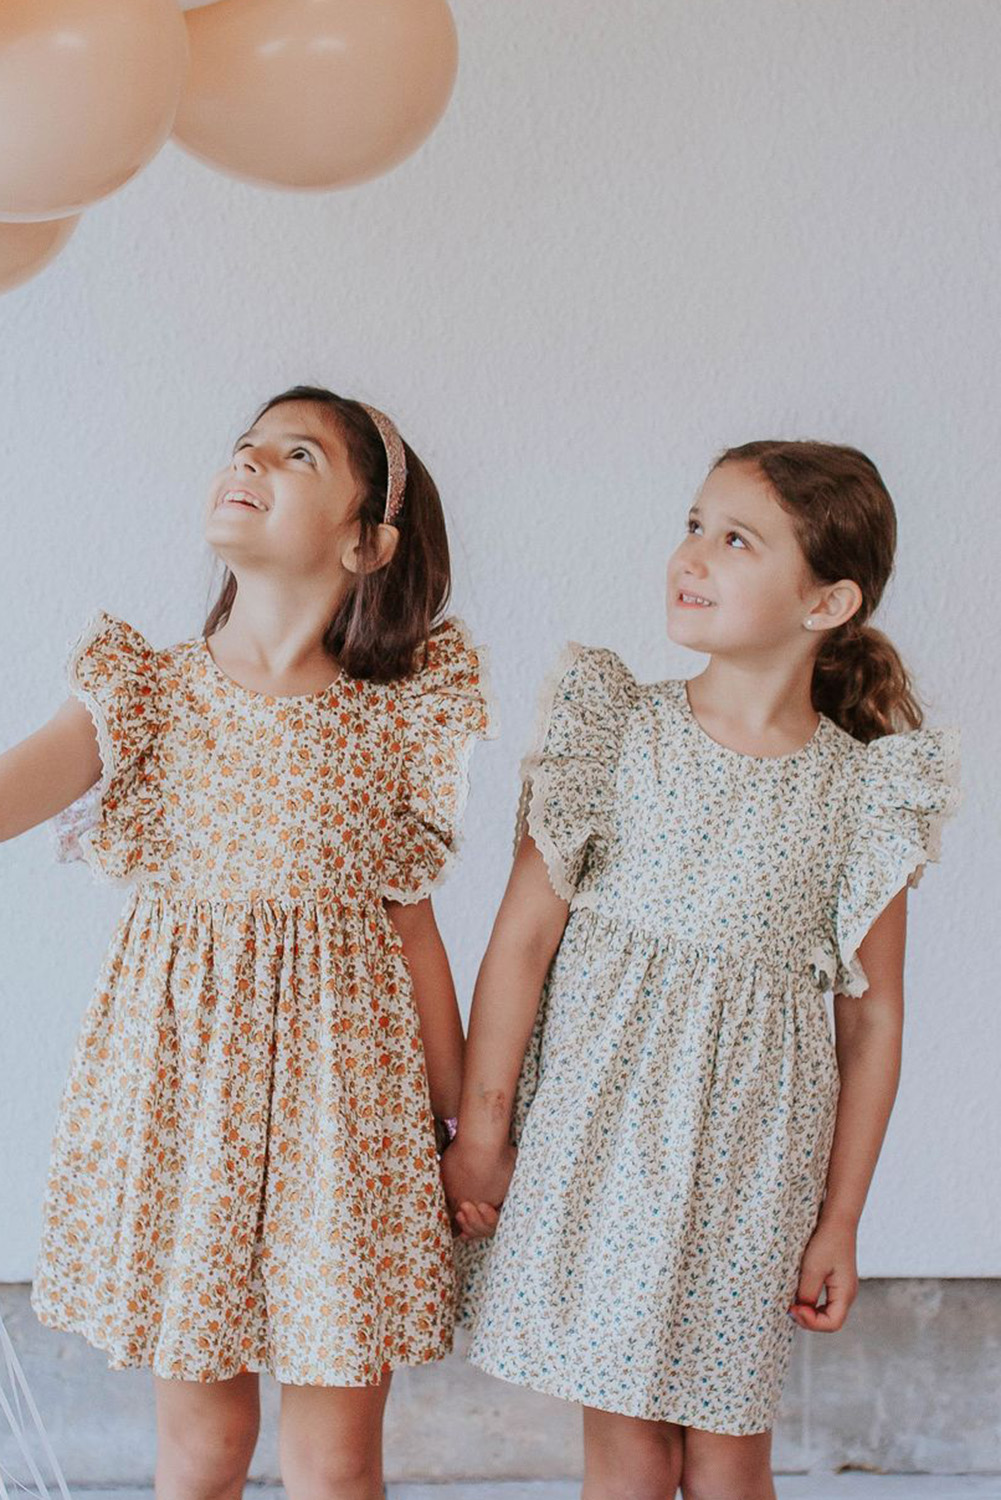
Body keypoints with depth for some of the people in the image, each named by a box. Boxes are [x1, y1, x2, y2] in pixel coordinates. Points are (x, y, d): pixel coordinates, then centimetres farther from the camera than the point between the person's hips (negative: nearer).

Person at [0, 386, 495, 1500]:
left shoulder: (401, 717, -2)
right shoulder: (147, 689, -2)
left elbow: (409, 923, 5)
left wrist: (466, 1126, 9)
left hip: (339, 1090, 0)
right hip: (177, 1072, 1)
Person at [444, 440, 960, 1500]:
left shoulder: (864, 788, -4)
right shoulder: (619, 735, -5)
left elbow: (871, 1013, 2)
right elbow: (523, 935, -4)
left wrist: (841, 1218, 4)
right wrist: (480, 1130, -3)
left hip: (750, 1158, 0)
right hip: (601, 1124, 0)